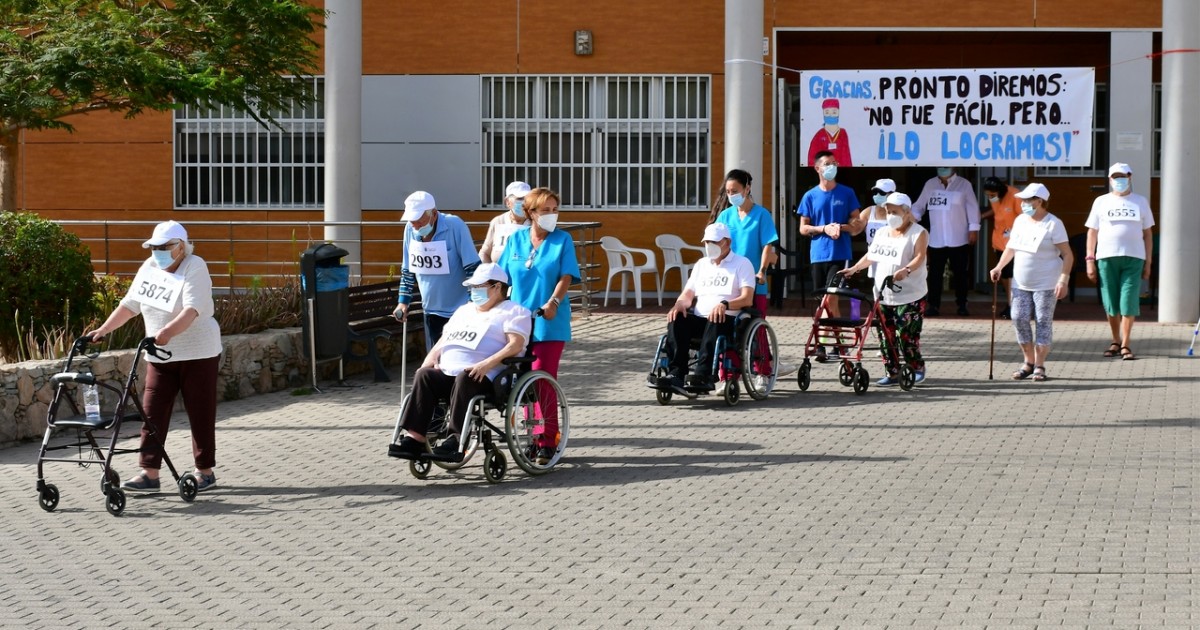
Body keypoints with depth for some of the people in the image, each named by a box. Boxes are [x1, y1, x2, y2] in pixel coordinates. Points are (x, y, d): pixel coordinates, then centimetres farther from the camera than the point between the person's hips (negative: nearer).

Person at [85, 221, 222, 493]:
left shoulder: (195, 268, -14)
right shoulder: (148, 268, 6)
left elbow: (192, 310, -28)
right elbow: (130, 304, 12)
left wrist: (167, 332, -43)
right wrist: (103, 330, 3)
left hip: (197, 354, -6)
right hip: (160, 356, 6)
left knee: (200, 414, 2)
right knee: (152, 413, 0)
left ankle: (205, 471, 13)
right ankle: (149, 474, 1)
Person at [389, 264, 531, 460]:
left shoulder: (512, 311, 8)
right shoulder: (464, 310, 33)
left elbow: (516, 345, -8)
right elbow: (443, 340, 32)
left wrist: (487, 364, -23)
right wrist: (431, 357, 8)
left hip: (482, 378, -6)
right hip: (447, 374, 6)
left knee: (463, 378, -38)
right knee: (424, 375, -23)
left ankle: (456, 438, -41)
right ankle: (415, 438, -33)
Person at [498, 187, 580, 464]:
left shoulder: (562, 240, 0)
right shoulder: (516, 239, 9)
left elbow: (566, 277, -9)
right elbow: (503, 277, 14)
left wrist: (553, 302, -24)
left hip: (549, 322, -3)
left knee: (543, 380, -9)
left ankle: (548, 442, -4)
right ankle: (532, 436, 18)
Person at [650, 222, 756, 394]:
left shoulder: (742, 264, 8)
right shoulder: (701, 264, 26)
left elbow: (747, 299, -5)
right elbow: (688, 294, 19)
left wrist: (725, 304, -25)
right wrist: (679, 305, -7)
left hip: (727, 319, -5)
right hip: (699, 318, 5)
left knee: (715, 322, -39)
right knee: (676, 320, -27)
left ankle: (703, 375, -49)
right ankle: (675, 375, -39)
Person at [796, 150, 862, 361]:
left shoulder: (846, 193, 4)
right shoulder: (810, 196, 6)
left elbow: (856, 224, 6)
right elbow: (803, 228, 5)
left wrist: (841, 227, -15)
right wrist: (824, 228, -11)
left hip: (839, 254, -2)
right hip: (818, 254, 2)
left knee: (830, 298, -13)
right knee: (826, 300, 7)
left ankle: (824, 343, -9)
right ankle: (836, 341, 15)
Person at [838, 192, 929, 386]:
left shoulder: (918, 233, -3)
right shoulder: (882, 233, 16)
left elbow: (919, 257, -16)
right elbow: (871, 255, 18)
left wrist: (906, 270, -34)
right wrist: (854, 268, 3)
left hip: (909, 296, -6)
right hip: (883, 295, 6)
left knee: (906, 335, -9)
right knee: (885, 335, 4)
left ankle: (917, 369, 8)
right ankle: (892, 372, 11)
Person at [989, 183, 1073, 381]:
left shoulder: (1053, 224, -9)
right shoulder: (1020, 221, 9)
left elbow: (1068, 255, -9)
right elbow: (1011, 247, 19)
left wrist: (1063, 280, -18)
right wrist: (999, 267, 5)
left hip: (1045, 284, -6)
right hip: (1021, 283, 6)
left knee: (1043, 321, -3)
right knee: (1019, 319, 0)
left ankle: (1039, 366, 3)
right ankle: (1028, 362, 12)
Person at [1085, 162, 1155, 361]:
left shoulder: (1140, 202, 12)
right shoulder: (1101, 202, 10)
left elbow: (1147, 233, 13)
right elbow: (1092, 232, 9)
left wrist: (1148, 262, 7)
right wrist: (1090, 259, 0)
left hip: (1133, 258, -1)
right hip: (1106, 257, 1)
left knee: (1129, 302, -7)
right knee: (1111, 304, 4)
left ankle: (1125, 345, -2)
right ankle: (1116, 342, 17)